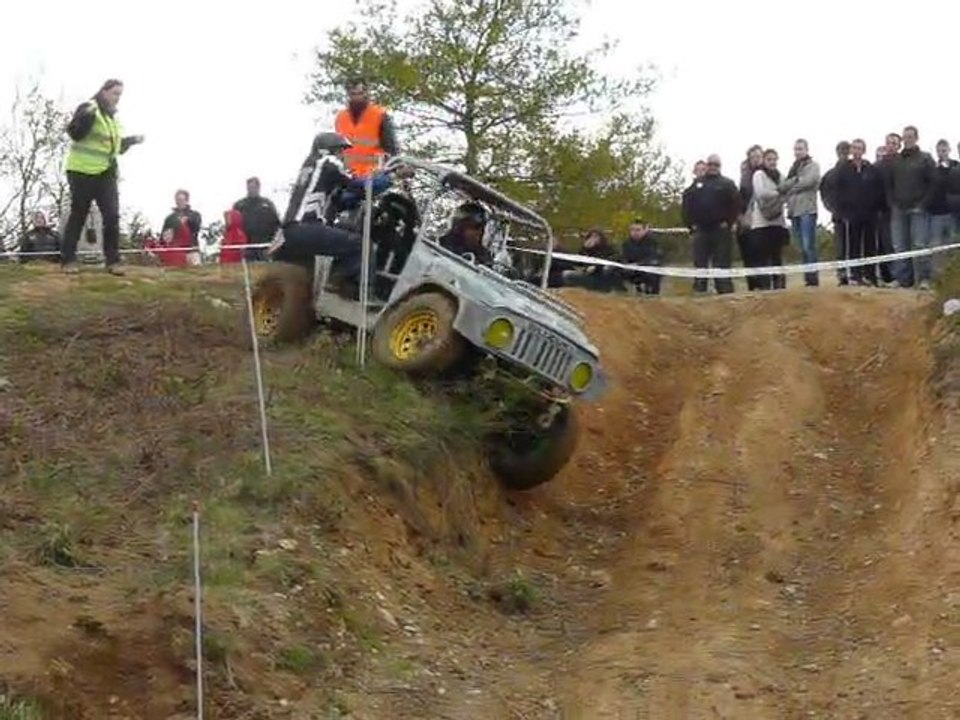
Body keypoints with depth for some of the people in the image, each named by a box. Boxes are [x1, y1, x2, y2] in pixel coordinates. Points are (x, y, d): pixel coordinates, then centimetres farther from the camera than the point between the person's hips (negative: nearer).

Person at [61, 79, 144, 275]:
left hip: (106, 174, 7)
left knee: (112, 216, -4)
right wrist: (87, 116, -32)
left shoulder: (113, 117, 18)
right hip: (82, 172, -7)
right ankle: (68, 260, 7)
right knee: (78, 216, -1)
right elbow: (74, 133, -20)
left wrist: (132, 140, 16)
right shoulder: (89, 108, -7)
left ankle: (112, 261, -1)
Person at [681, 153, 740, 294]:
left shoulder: (727, 184, 6)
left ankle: (725, 292, -5)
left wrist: (728, 222, -10)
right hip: (700, 229, 3)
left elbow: (736, 202, -4)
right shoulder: (697, 184, 15)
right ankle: (699, 291, 7)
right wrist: (690, 223, 2)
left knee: (722, 264, -5)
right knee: (700, 263, 4)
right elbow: (686, 203, 12)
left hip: (720, 229, -3)